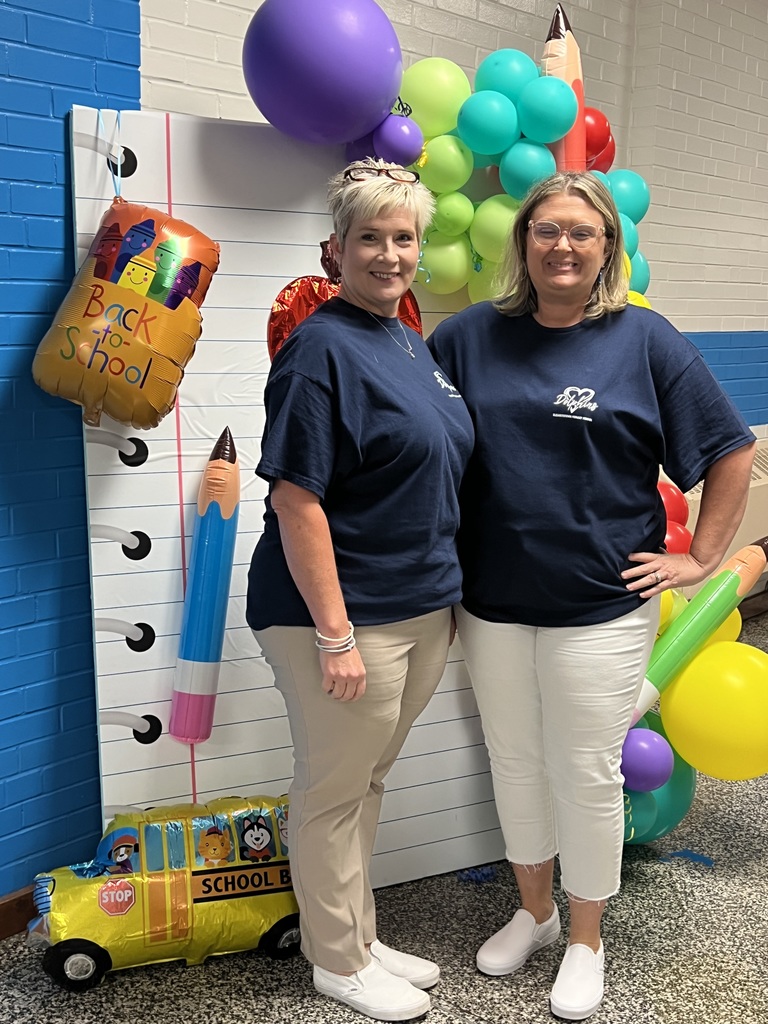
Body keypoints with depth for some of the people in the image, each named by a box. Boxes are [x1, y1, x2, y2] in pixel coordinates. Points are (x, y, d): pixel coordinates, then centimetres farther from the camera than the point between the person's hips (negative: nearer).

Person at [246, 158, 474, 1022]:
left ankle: (361, 939, 39)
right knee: (333, 791, 10)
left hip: (422, 608, 8)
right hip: (345, 614, -8)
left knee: (367, 782, 21)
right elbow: (297, 501, -20)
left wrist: (443, 597, 17)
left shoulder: (409, 342, 10)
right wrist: (334, 633, -21)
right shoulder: (321, 349, -16)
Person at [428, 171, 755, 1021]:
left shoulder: (645, 340, -4)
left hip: (601, 608, -3)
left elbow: (731, 451, 0)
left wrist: (699, 558, -2)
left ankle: (586, 937, 31)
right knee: (515, 764, 17)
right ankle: (532, 910, 40)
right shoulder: (469, 336, 2)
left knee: (586, 774, 8)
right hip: (492, 605, 3)